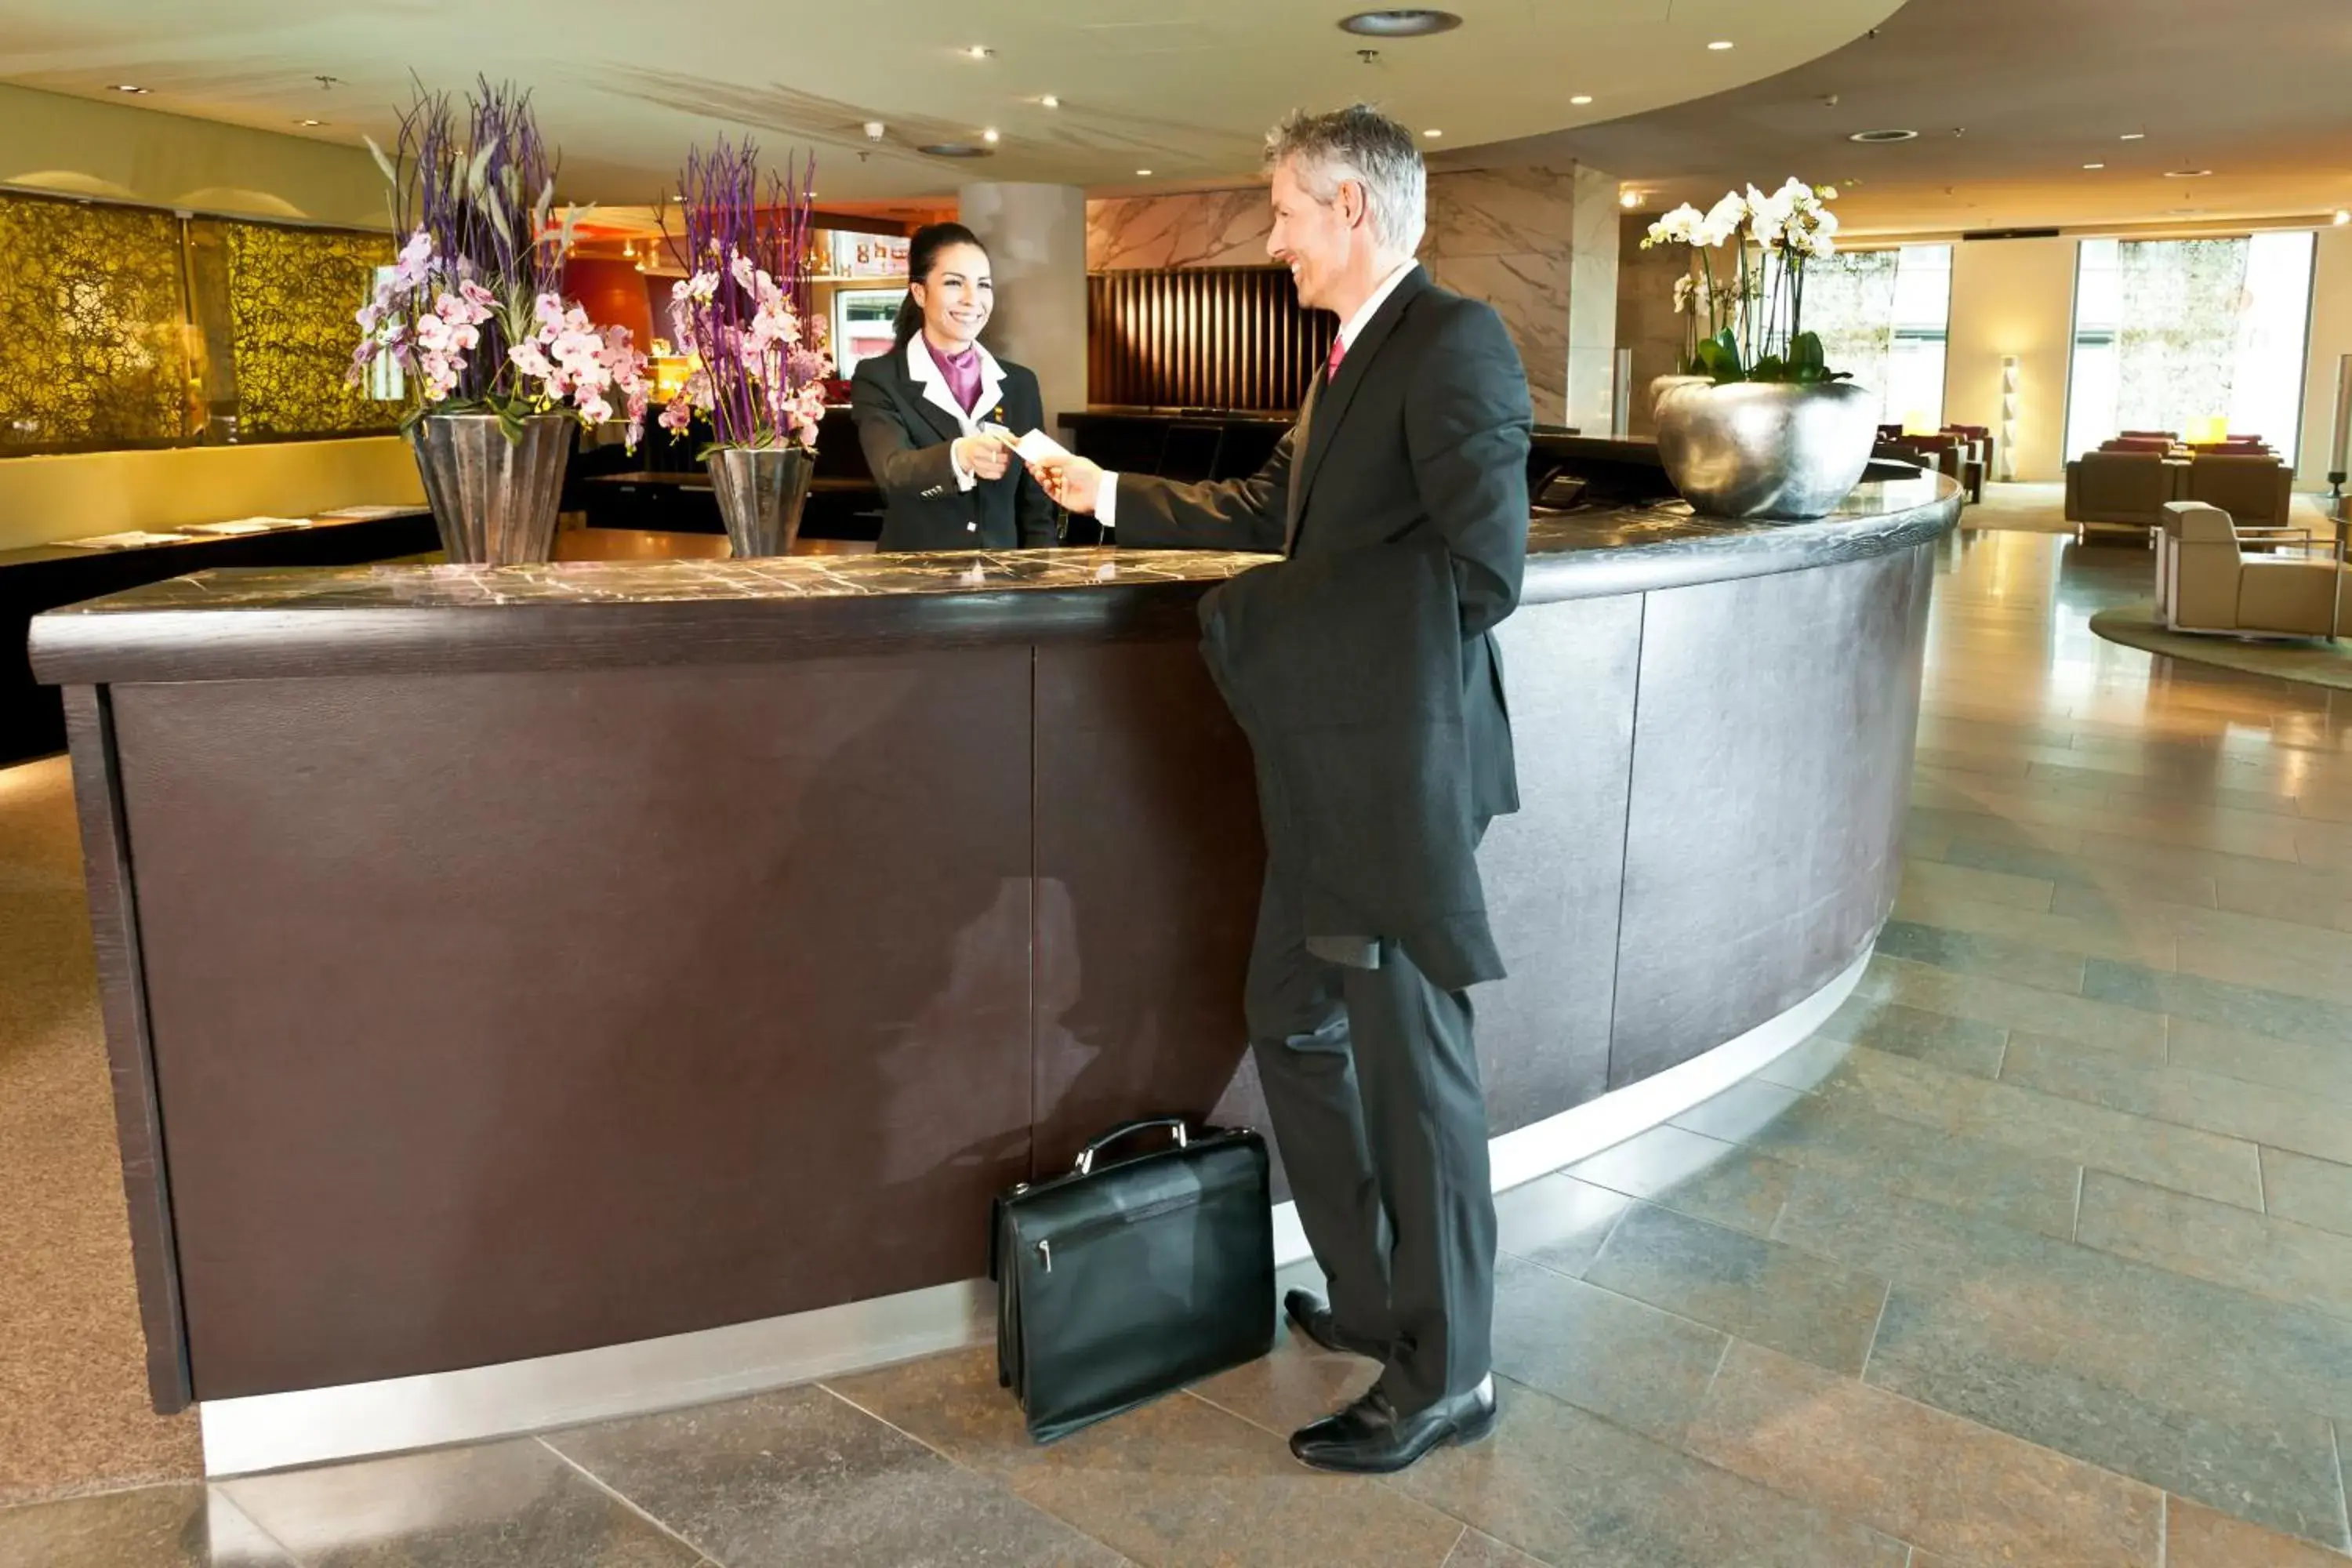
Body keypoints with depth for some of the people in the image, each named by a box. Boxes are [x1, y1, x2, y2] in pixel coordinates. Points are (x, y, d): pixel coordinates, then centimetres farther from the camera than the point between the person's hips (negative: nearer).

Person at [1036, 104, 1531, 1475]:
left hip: (1396, 771, -10)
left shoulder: (1454, 341, -14)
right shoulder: (1353, 358, 16)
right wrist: (1111, 495, 24)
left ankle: (1447, 1376, 22)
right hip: (1330, 780, 10)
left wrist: (1278, 620, -13)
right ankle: (1376, 1303, 36)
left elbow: (1483, 566, -21)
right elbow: (1264, 512, 23)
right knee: (1293, 1025, 18)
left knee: (1414, 1069, 2)